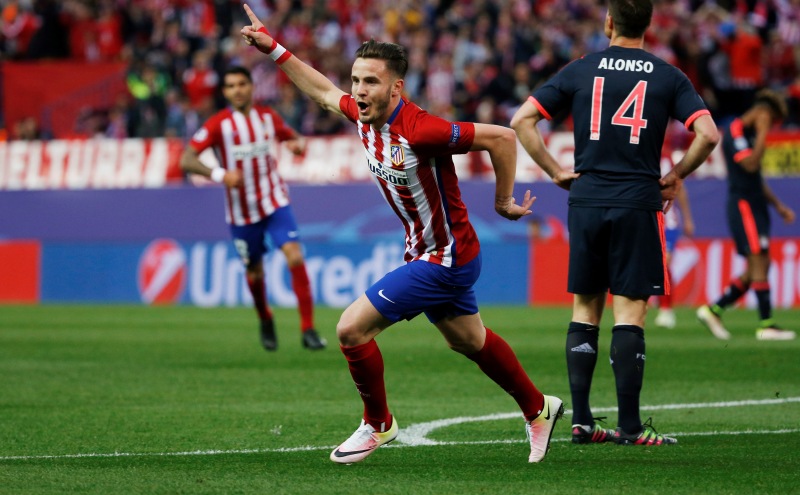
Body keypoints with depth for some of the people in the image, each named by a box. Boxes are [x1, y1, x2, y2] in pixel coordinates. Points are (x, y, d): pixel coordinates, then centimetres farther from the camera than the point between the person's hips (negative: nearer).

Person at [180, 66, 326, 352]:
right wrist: (218, 174, -34)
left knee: (295, 256, -18)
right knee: (254, 273, 10)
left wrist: (298, 144, -7)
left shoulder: (268, 117, 1)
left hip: (275, 202, 1)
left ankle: (308, 330, -15)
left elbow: (290, 136, 19)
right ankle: (265, 322, 40)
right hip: (241, 210, -1)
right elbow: (186, 160, -17)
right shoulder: (219, 124, -10)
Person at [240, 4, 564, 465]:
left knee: (352, 328, -10)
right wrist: (272, 47, 18)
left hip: (446, 260, -9)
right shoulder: (363, 115, -5)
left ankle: (378, 424, 11)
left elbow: (502, 136, -25)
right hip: (428, 252, 9)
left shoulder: (420, 130, -29)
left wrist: (504, 200, -14)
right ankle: (538, 409, 45)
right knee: (469, 341, 25)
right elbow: (323, 90, 17)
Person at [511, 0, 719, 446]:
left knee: (584, 310, 10)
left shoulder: (580, 71, 5)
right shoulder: (668, 77, 1)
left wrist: (556, 171, 7)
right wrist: (675, 176, 6)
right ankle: (629, 426, -5)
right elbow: (708, 135, -8)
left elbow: (522, 120, 2)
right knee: (630, 312, -2)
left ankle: (581, 421, 8)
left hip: (586, 203, 2)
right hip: (638, 204, -2)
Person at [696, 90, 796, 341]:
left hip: (755, 206, 10)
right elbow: (750, 165, -23)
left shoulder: (750, 134, 20)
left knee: (755, 271, 7)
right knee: (759, 261, -13)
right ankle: (766, 325, -14)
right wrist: (762, 133, -20)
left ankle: (714, 310, 13)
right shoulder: (736, 132, -10)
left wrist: (778, 206, 22)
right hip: (743, 205, -10)